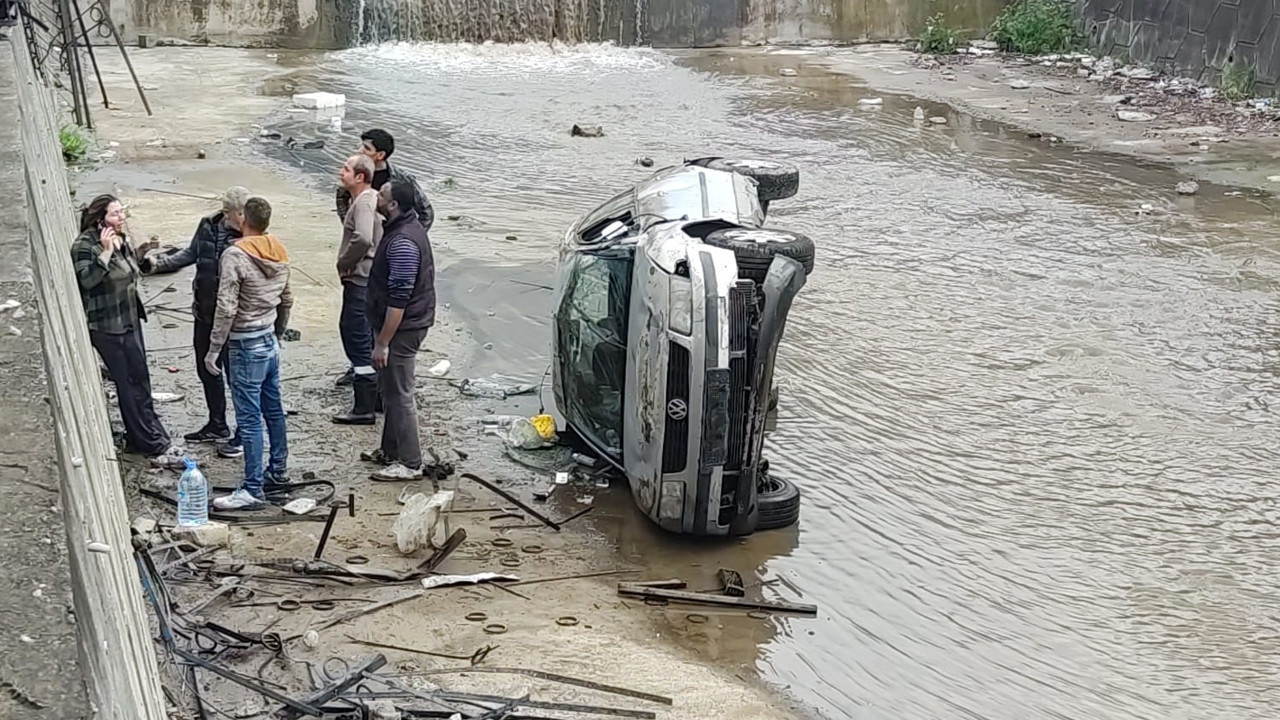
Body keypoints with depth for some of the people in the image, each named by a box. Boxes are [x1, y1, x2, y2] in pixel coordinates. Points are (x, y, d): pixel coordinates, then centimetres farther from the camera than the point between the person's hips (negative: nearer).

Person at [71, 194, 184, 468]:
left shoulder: (122, 241, 9)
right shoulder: (85, 245, -16)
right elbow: (86, 280, -29)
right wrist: (105, 252, -32)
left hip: (130, 320, 9)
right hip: (106, 327, -9)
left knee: (138, 381, 13)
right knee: (132, 384, -5)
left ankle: (139, 439, 24)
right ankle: (155, 444, -1)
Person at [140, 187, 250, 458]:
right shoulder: (207, 226, 0)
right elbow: (191, 253, 17)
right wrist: (158, 263, 10)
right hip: (205, 314, 7)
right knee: (206, 370, 19)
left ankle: (243, 435, 18)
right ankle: (217, 426, 38)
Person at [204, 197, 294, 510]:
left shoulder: (235, 255, -18)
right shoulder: (280, 253, 5)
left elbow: (226, 308, -20)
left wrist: (213, 349, -14)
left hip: (246, 346, -8)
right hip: (270, 342, 8)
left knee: (249, 417, -5)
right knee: (273, 409, 17)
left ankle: (253, 489, -2)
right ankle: (278, 471, 29)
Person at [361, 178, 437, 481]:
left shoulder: (402, 243, -26)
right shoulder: (406, 227, 8)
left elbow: (398, 299, -27)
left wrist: (382, 343, -23)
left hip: (401, 329, -11)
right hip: (405, 324, 11)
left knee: (399, 394, -2)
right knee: (390, 390, 21)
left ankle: (409, 463, 6)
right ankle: (391, 449, 34)